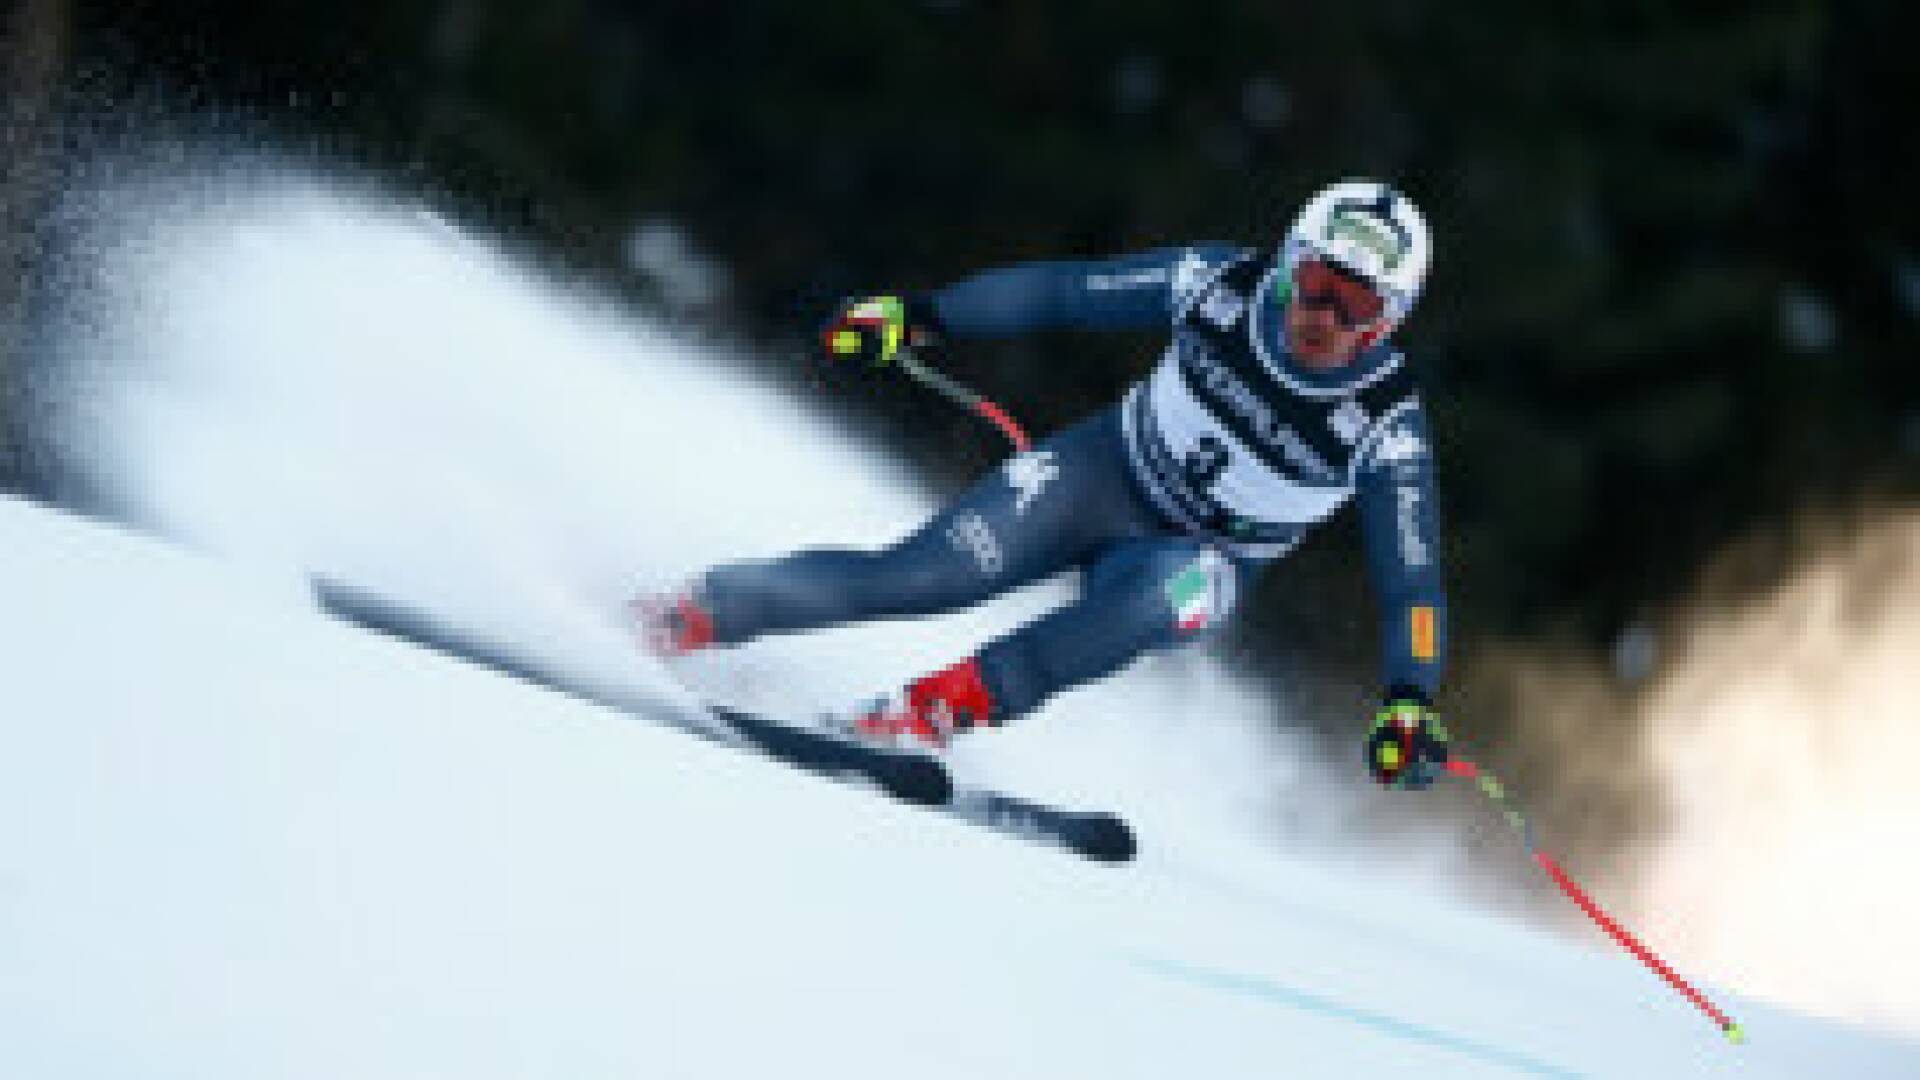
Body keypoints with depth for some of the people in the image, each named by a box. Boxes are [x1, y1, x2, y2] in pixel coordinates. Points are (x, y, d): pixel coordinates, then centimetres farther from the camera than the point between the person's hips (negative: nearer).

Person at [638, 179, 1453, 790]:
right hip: (1104, 473, 1)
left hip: (1197, 557, -1)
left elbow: (1411, 579, -20)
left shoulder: (1386, 426, -22)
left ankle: (936, 708, -39)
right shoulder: (1225, 285, -17)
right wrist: (919, 316, -9)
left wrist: (1409, 700, -35)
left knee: (1153, 597, -38)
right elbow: (1062, 291, -6)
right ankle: (694, 613, -9)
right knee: (916, 578, -17)